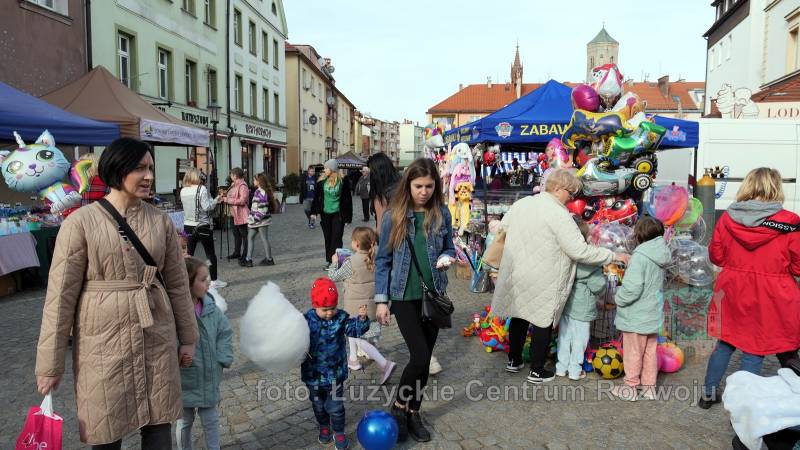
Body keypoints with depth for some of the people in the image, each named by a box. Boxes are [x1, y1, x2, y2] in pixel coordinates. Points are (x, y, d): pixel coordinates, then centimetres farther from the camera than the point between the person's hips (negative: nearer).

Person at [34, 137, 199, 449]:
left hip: (157, 337, 3)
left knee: (159, 425, 11)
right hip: (104, 340, -3)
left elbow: (178, 283, 8)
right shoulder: (80, 222, -8)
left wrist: (188, 337, 11)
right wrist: (50, 364, -5)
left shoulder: (161, 221, 3)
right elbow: (61, 295, -7)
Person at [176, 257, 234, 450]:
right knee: (184, 423, 19)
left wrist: (223, 358, -5)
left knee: (211, 420, 17)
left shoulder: (211, 308, -6)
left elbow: (225, 332, 3)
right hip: (184, 381, -3)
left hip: (209, 378, 4)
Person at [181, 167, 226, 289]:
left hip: (188, 225, 5)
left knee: (188, 254, 10)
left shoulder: (183, 191, 3)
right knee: (210, 254, 6)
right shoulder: (201, 189, -13)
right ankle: (214, 281, 11)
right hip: (203, 226, -5)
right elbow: (207, 207, -18)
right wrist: (216, 200, -1)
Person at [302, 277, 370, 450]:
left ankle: (339, 433, 29)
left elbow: (354, 329, -15)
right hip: (313, 373, 1)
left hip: (335, 373, -1)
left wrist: (362, 318, -32)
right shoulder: (307, 320, -10)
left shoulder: (341, 318, -10)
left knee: (335, 406, 8)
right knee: (318, 405, 21)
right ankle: (324, 427, 45)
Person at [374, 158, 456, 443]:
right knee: (419, 356, -11)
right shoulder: (393, 216, -8)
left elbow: (449, 248, 11)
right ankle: (399, 407, 15)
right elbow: (383, 260, -3)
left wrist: (446, 258, -13)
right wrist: (381, 299, -5)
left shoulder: (441, 213, -1)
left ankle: (413, 412, 29)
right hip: (405, 295, -3)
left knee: (425, 358, 9)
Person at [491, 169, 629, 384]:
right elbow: (581, 251, -21)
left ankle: (514, 361, 35)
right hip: (543, 283, -6)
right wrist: (614, 256, -11)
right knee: (543, 322, 10)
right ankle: (537, 372, 21)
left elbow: (502, 227, 17)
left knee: (520, 316, 20)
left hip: (516, 275, 7)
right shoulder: (559, 214, -20)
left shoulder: (521, 203, 2)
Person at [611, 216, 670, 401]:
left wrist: (618, 298, -10)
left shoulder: (640, 256, -23)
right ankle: (649, 387, 29)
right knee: (650, 352, 17)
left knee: (633, 353, 7)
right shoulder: (659, 255, 3)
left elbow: (632, 288, -27)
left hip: (636, 316, -8)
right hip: (653, 315, 8)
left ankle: (631, 388, 21)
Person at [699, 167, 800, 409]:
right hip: (771, 300, -3)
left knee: (725, 344, 19)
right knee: (754, 351, 8)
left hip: (733, 294, 3)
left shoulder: (728, 218, -7)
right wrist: (777, 264, 12)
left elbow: (716, 256, 4)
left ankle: (708, 393, 30)